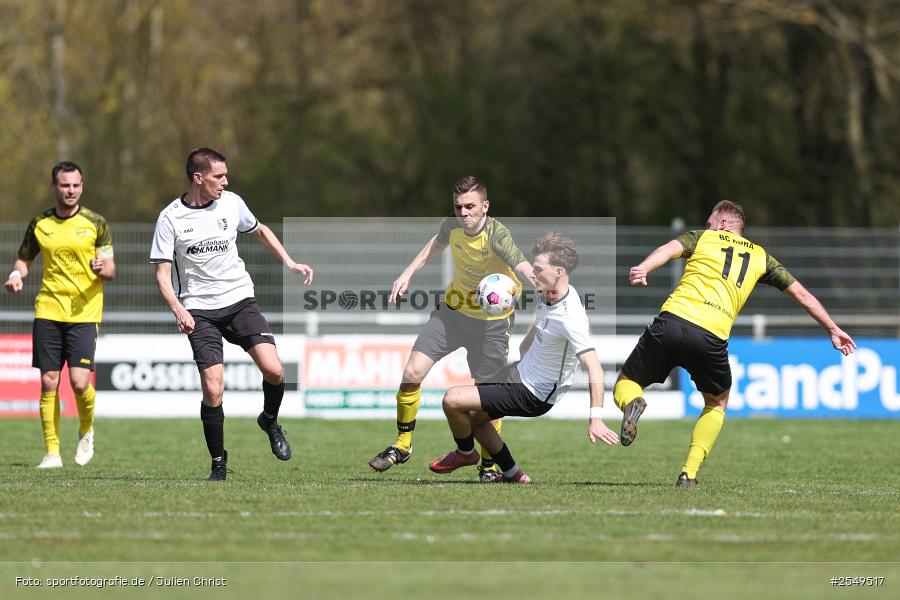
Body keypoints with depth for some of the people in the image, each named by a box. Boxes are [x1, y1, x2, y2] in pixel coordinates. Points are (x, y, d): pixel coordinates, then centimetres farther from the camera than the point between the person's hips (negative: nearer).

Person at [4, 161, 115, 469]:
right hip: (48, 312, 2)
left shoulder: (95, 223, 1)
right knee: (48, 382, -1)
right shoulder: (39, 224, 7)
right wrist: (16, 274, -3)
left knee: (80, 382, -13)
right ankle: (52, 452, 7)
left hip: (84, 313, -2)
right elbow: (24, 259, 19)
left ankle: (86, 432, 17)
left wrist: (102, 268, -20)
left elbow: (111, 269, 3)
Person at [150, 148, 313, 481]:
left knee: (273, 370, -16)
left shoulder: (231, 203, 3)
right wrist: (179, 311, -21)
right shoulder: (171, 218, -6)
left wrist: (289, 262, 14)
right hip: (200, 310, -2)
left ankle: (270, 421, 15)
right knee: (213, 390, -12)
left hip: (240, 300, 2)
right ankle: (219, 465, 5)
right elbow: (162, 273, -5)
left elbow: (259, 231, 24)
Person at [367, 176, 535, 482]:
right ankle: (402, 447, 15)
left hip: (492, 322, -4)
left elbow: (525, 270, -43)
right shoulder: (453, 225, -11)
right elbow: (437, 242, 15)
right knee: (412, 373, -5)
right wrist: (408, 273, 14)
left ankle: (489, 465, 20)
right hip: (453, 310, 4)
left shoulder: (496, 234, -27)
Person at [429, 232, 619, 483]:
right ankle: (513, 476, 32)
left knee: (452, 400, -12)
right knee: (473, 418, 24)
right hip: (522, 370, 9)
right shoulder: (547, 293, -6)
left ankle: (465, 453, 19)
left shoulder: (570, 317, -33)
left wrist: (595, 418, -46)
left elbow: (594, 367, -39)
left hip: (534, 395, -9)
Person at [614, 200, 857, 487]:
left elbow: (670, 249, -1)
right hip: (711, 337, 1)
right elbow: (801, 294, 28)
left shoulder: (702, 237, 21)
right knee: (717, 404, 28)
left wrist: (642, 269, -19)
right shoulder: (760, 256, 26)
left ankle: (633, 403, -23)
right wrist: (832, 329, 38)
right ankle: (689, 472, 10)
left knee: (625, 384, 16)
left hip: (672, 320, -1)